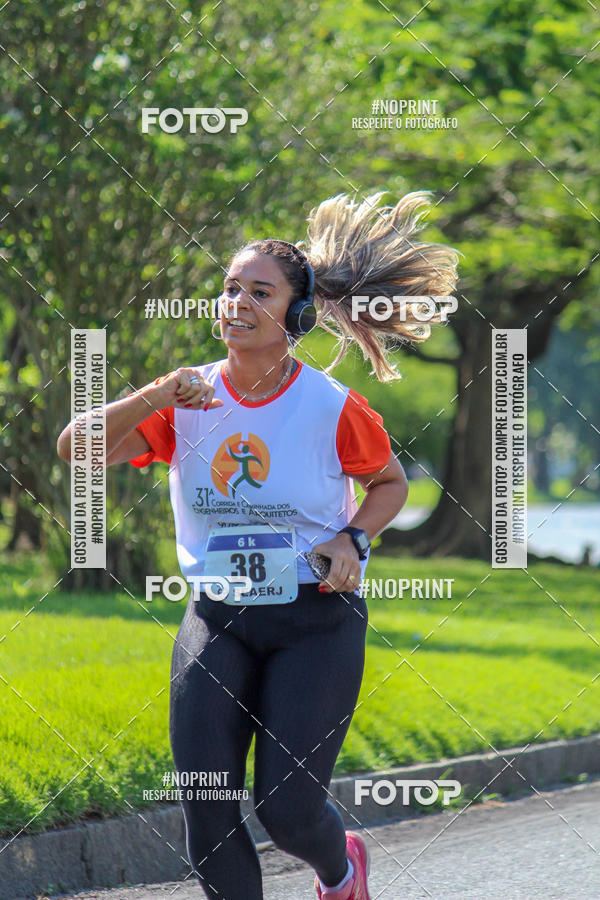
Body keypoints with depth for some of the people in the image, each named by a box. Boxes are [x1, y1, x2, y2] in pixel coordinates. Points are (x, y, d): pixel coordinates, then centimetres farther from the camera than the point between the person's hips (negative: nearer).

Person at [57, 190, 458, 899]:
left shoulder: (334, 408, -8)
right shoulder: (188, 401, -3)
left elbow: (389, 482, 10)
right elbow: (76, 450, -10)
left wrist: (353, 541, -9)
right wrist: (153, 397, -24)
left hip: (317, 620, -2)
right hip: (217, 620, 3)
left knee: (288, 808, -7)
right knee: (205, 810, -6)